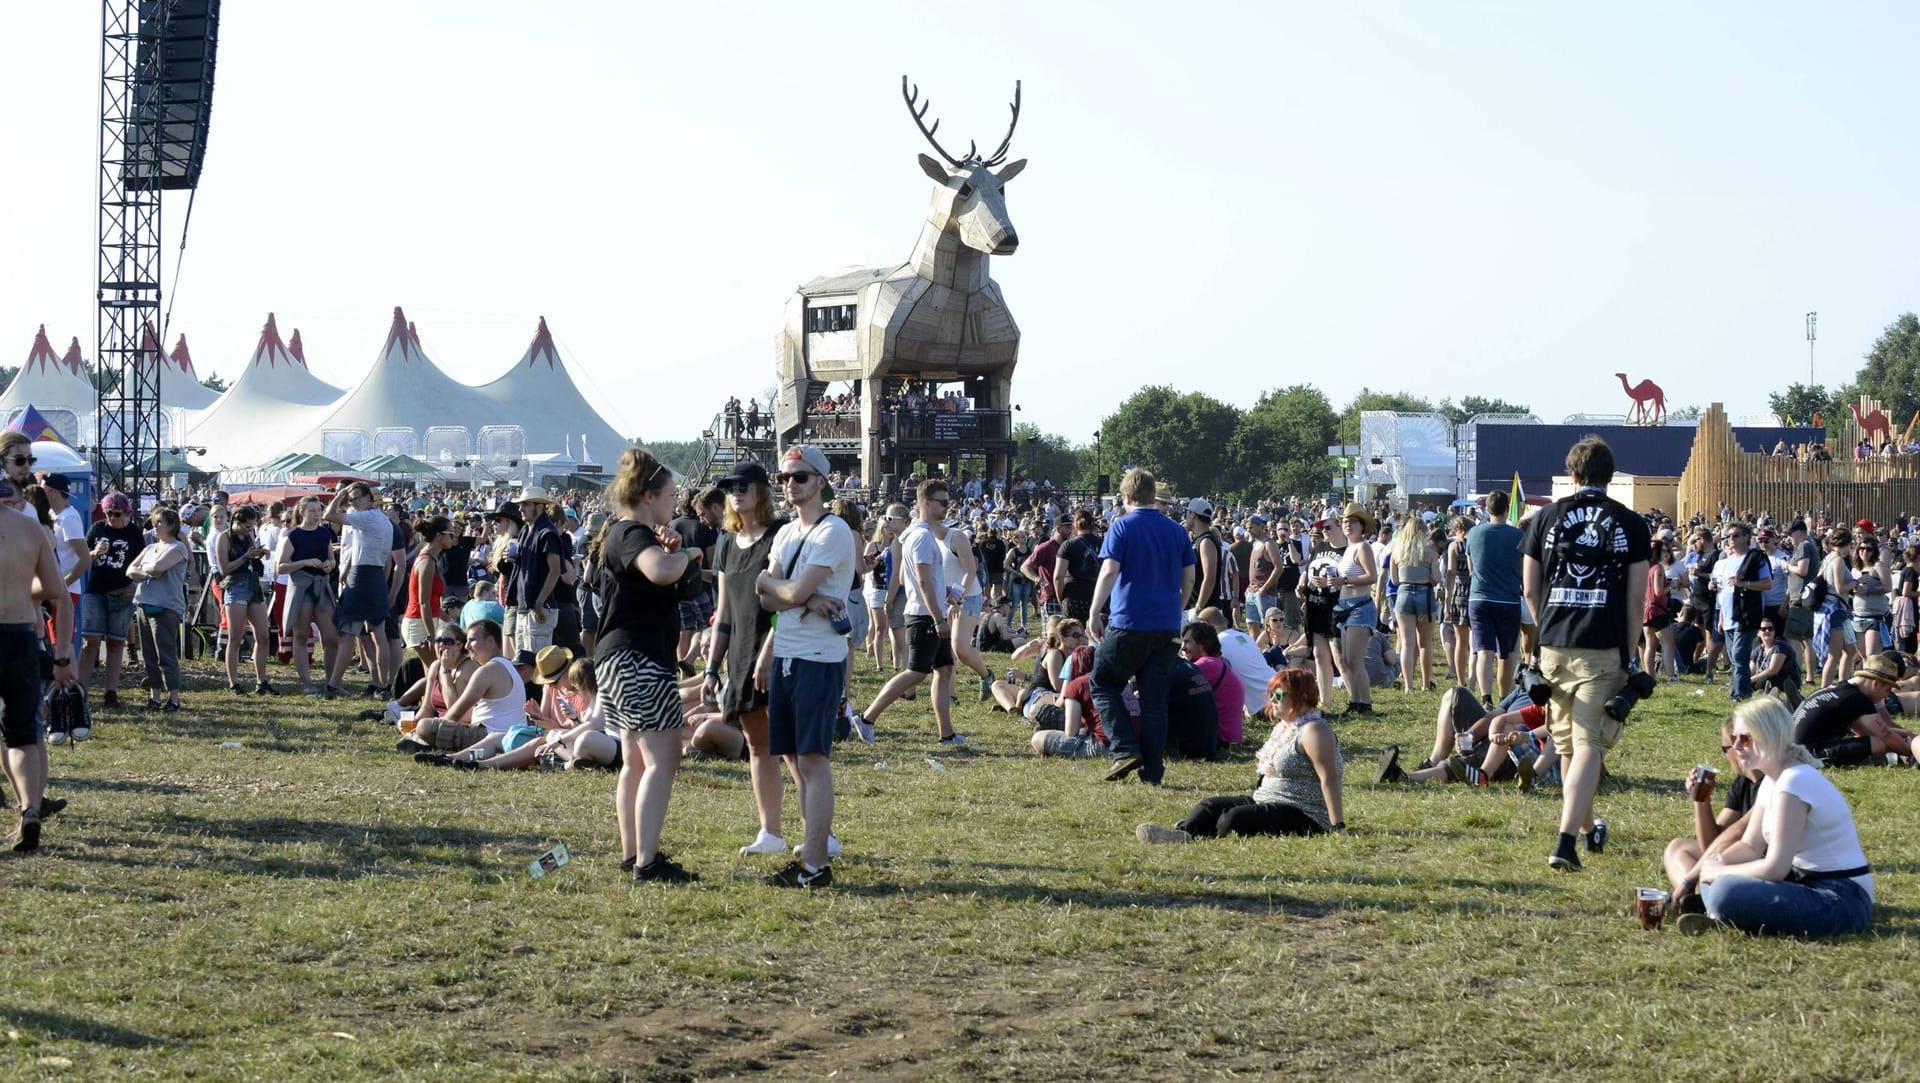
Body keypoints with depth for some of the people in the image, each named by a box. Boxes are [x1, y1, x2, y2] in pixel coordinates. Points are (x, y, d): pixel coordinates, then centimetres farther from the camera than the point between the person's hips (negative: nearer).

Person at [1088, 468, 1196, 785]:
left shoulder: (1122, 527, -5)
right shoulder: (1176, 531, 9)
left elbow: (1109, 572, -13)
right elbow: (1189, 579, 11)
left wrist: (1095, 613, -7)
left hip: (1128, 623, -4)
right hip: (1167, 627, 4)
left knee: (1103, 684, 10)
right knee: (1155, 699, 7)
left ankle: (1125, 750, -5)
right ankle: (1152, 769, 4)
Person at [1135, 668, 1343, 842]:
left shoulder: (1313, 730, -15)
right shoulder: (1283, 725, 18)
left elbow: (1329, 779, -22)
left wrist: (1338, 826, -26)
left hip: (1304, 816, -10)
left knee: (1234, 819, -30)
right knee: (1210, 807, -6)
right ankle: (1182, 834, -31)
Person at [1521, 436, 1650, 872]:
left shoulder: (1546, 517, 6)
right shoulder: (1629, 523, 2)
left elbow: (1530, 588, 9)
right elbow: (1637, 598, 0)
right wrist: (1629, 653, 9)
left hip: (1554, 646, 3)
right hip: (1604, 649, -3)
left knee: (1566, 743, 17)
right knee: (1589, 745, -4)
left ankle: (1588, 828, 34)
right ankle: (1565, 840, -18)